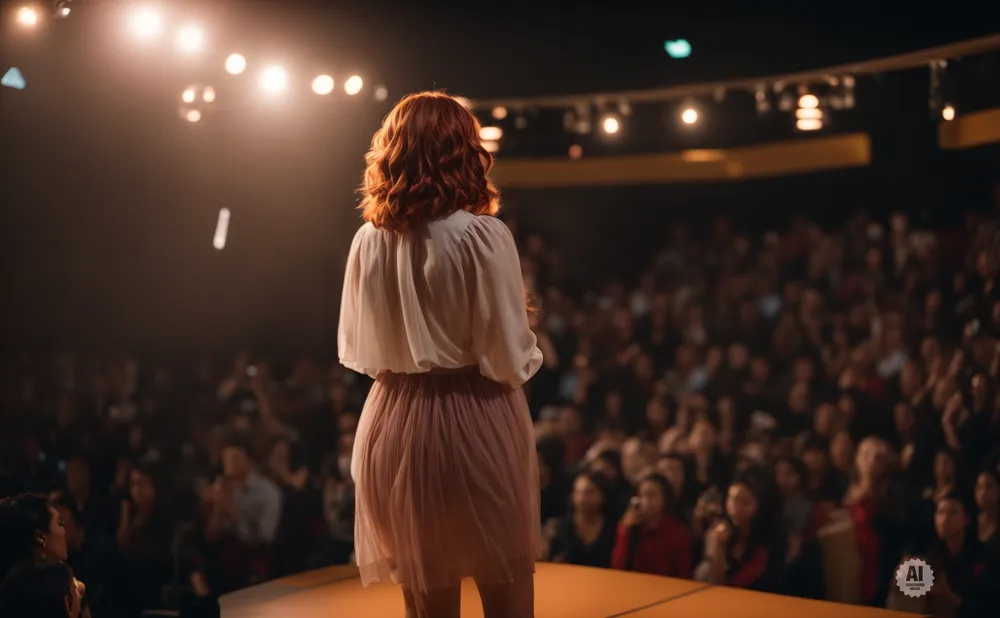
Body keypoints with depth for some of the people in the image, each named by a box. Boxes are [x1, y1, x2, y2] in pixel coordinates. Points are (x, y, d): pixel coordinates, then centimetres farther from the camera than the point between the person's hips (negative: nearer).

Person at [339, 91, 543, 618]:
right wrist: (527, 356, 9)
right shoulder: (482, 234, -13)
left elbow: (357, 350, 9)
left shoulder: (369, 239, 0)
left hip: (395, 423, 5)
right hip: (475, 422, -4)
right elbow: (510, 358, -13)